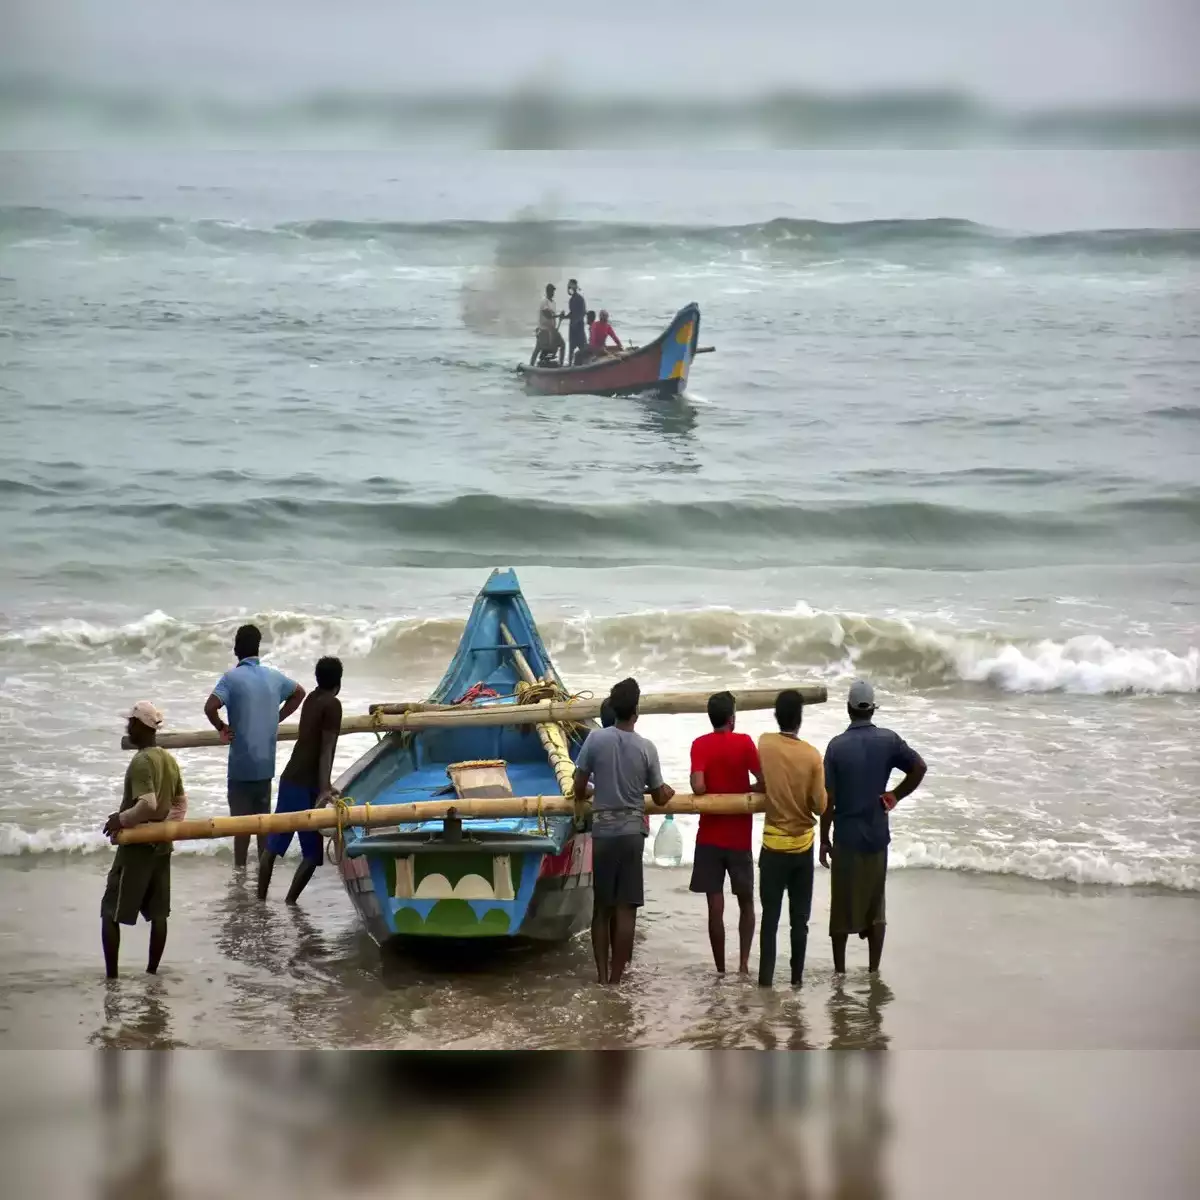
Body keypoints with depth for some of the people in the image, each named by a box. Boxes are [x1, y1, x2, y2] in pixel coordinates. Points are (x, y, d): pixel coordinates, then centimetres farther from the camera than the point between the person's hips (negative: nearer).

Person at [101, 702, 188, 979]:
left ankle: (111, 975, -4)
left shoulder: (141, 762, -18)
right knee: (158, 912, 11)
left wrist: (121, 819, -15)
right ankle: (152, 970, 15)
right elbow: (181, 802, 15)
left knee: (110, 912, -1)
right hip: (161, 846, 8)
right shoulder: (169, 760, 8)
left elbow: (148, 804, -28)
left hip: (137, 846, -8)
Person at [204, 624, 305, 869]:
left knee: (241, 819, 1)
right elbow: (299, 693, 22)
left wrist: (221, 728, -7)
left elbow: (210, 707, -25)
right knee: (263, 817, 13)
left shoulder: (232, 678, -12)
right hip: (266, 762, 5)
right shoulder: (273, 676, 5)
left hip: (241, 762, -5)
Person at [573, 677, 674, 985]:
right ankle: (616, 976, 2)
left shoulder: (596, 739, -6)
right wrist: (667, 792, 29)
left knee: (602, 906, 10)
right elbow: (660, 797, 5)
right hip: (631, 832, -1)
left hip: (602, 832, 1)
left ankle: (602, 974, 9)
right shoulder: (646, 748, -4)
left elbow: (579, 788, -2)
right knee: (625, 908, 2)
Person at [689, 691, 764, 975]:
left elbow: (698, 787, -16)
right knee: (746, 902, 16)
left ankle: (721, 969, 3)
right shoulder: (744, 743, -6)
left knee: (715, 907, 1)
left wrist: (714, 795, 6)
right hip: (739, 837, 0)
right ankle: (744, 962, 7)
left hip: (710, 837, 0)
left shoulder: (700, 745, -5)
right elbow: (764, 783, -9)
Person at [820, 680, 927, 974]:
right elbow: (919, 767, -12)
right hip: (877, 836, 2)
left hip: (846, 838, -2)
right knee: (875, 905, 12)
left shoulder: (837, 745, -9)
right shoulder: (888, 740, -4)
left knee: (842, 908, 8)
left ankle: (840, 971, 13)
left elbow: (828, 799, -9)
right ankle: (873, 970, 14)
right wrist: (895, 796, 2)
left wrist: (824, 840, -1)